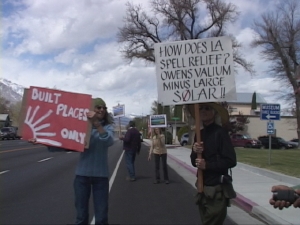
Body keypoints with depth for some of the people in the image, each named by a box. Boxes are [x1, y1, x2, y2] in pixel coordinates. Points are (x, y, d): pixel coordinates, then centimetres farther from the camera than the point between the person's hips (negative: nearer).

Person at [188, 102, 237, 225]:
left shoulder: (220, 132, -12)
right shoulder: (200, 133, 8)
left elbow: (231, 161, -17)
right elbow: (194, 162, 9)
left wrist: (207, 165, -16)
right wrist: (194, 152, -11)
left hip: (217, 189, -7)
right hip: (203, 187, 7)